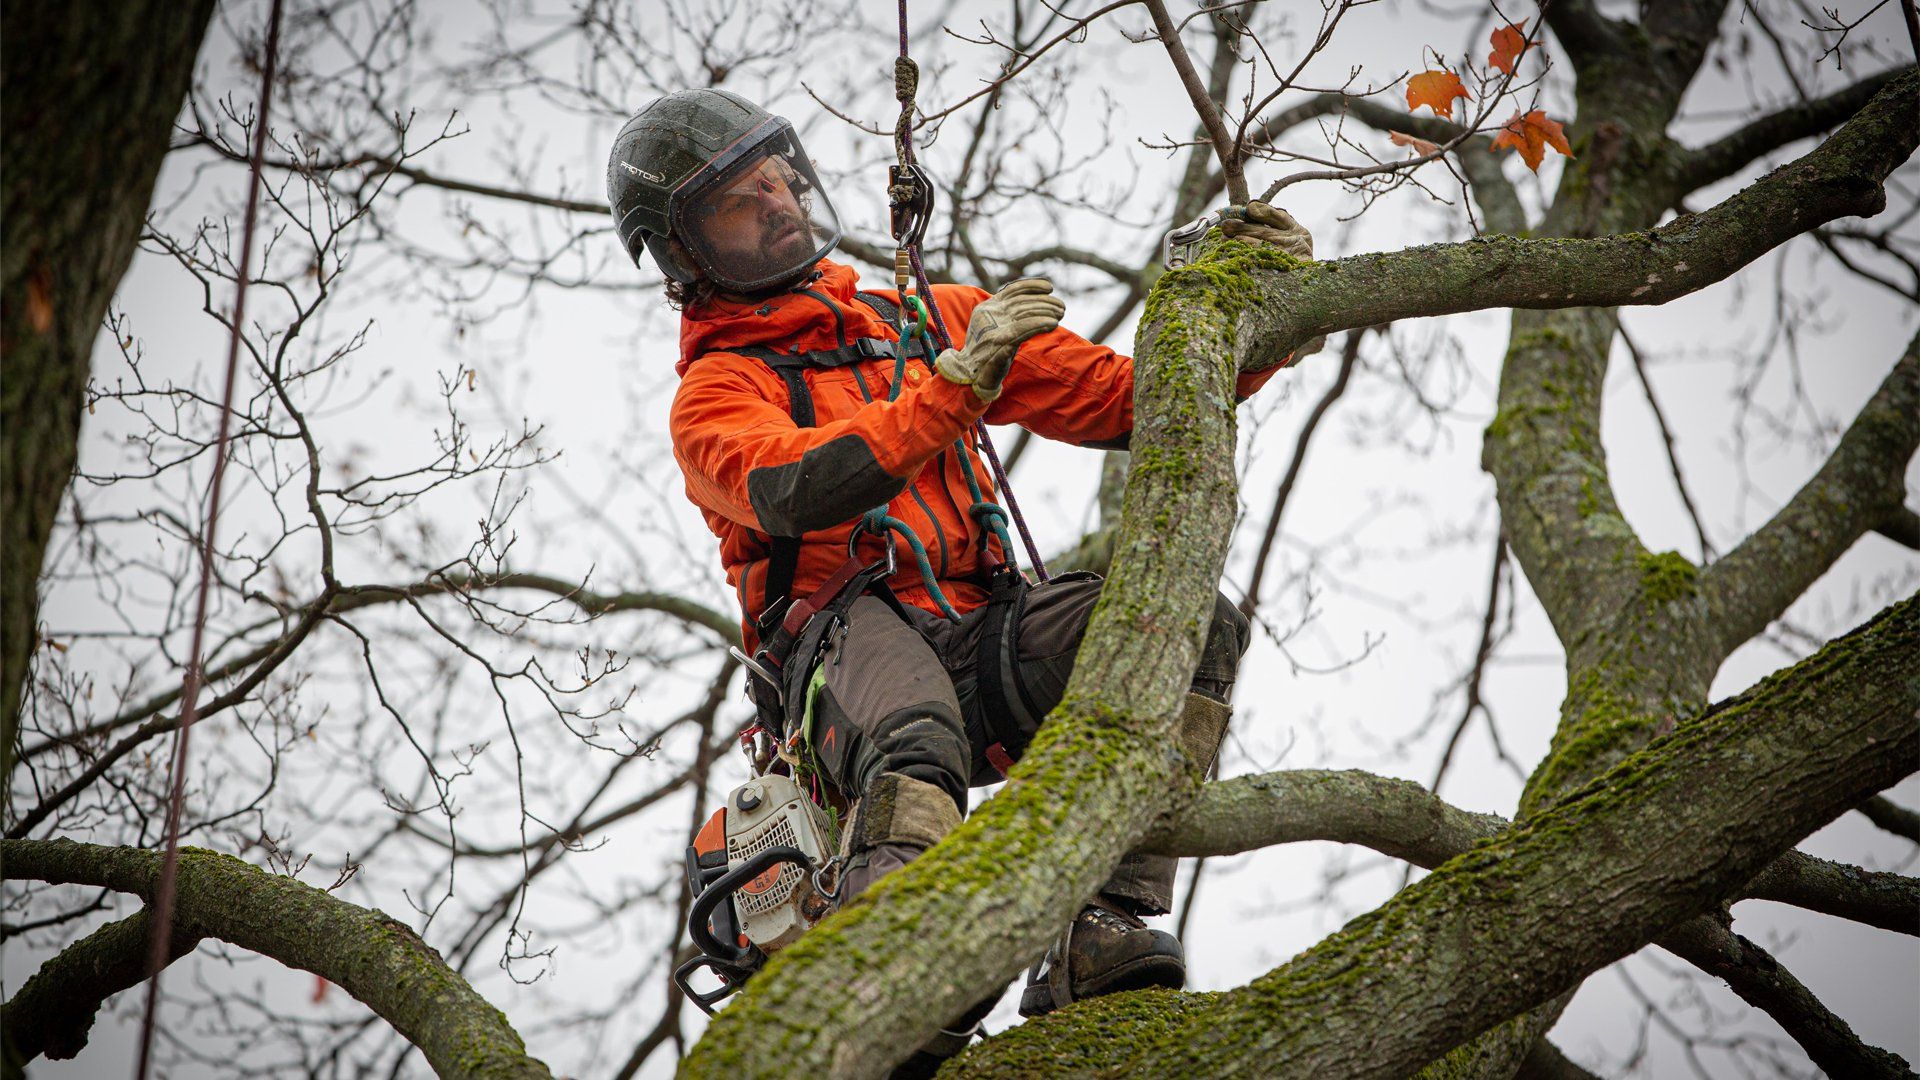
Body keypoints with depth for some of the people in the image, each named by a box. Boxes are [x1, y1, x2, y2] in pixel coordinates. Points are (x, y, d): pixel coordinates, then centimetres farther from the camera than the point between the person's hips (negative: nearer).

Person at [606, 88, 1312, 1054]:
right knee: (917, 747, -40)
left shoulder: (935, 321, 27)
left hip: (982, 645, 4)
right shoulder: (713, 395, 12)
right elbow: (799, 493, -12)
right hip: (848, 636, -4)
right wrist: (957, 383, -20)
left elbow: (1125, 399, 22)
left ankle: (1097, 938, -34)